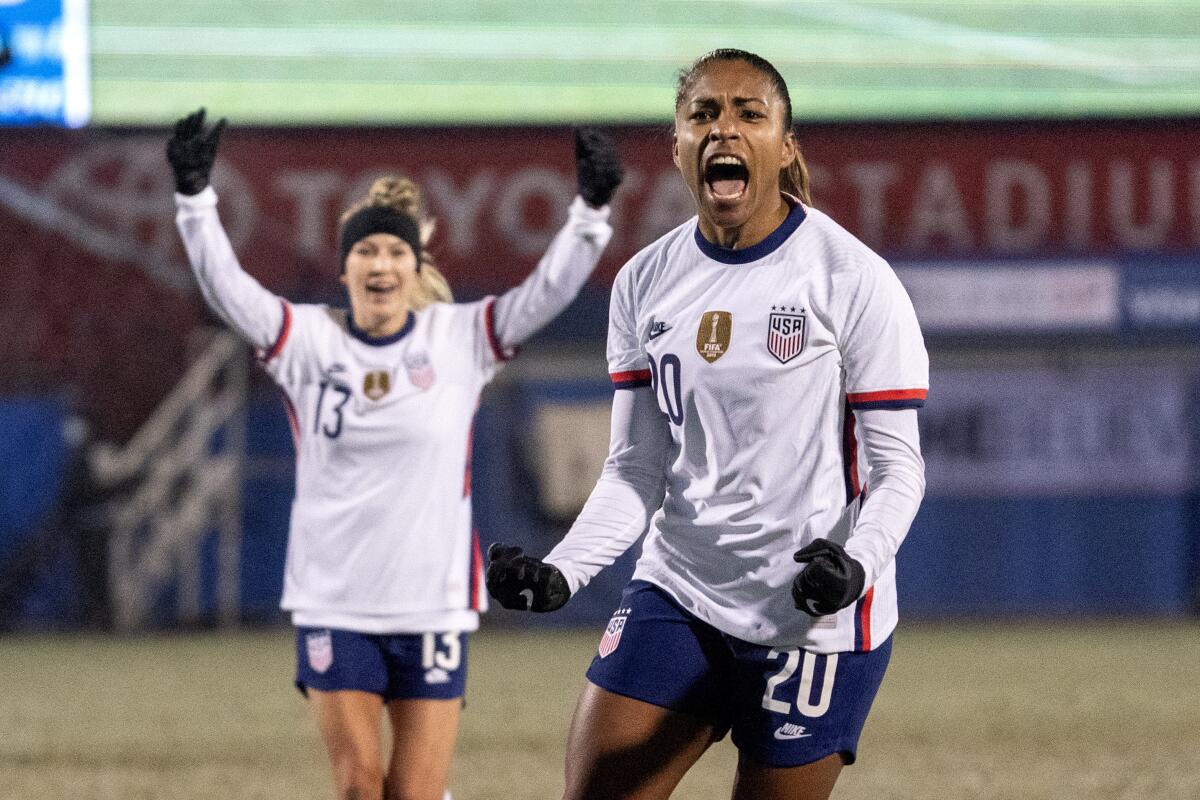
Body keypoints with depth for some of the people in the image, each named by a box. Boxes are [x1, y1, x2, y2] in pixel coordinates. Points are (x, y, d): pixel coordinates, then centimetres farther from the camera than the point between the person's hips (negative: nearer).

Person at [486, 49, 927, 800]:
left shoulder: (851, 279, -9)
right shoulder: (646, 284, 6)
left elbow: (896, 467, -8)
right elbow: (637, 471, 7)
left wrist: (857, 562, -28)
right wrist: (561, 572, -10)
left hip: (816, 615, -5)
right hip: (677, 595, 5)